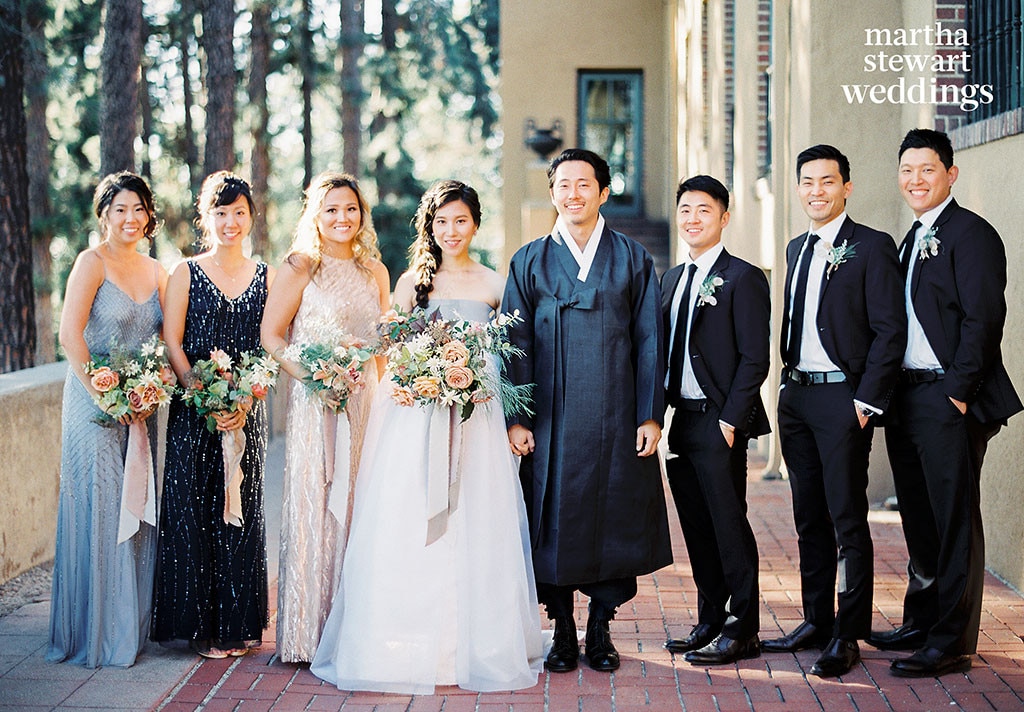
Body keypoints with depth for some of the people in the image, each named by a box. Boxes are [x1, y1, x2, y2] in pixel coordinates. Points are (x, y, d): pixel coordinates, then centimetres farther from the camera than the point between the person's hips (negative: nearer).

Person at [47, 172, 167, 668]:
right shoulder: (92, 262, -8)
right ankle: (93, 633, 8)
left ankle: (131, 625, 21)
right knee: (97, 510, -2)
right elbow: (70, 335, -16)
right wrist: (105, 394, -17)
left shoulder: (155, 271, 11)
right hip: (94, 400, -6)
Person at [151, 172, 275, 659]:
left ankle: (240, 622, 14)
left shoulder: (266, 276, 9)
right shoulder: (185, 273, 4)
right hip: (193, 411, -2)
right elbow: (172, 344, -2)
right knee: (194, 510, -1)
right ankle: (201, 625, 7)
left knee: (241, 511, 5)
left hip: (247, 412, 2)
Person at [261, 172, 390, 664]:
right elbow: (271, 334, -3)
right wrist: (308, 374, -17)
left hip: (366, 400, 4)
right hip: (315, 403, -4)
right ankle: (308, 635, 4)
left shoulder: (374, 270, 13)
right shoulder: (300, 268, -1)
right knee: (313, 506, -4)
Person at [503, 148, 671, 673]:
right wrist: (516, 418, -3)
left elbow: (649, 342, 5)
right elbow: (515, 345, 5)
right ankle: (563, 633, 16)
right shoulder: (529, 261, 8)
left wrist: (650, 415, -3)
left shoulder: (633, 259, 8)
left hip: (618, 422, 0)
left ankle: (600, 629, 18)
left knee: (615, 524, 4)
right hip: (551, 423, 0)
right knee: (553, 526, 3)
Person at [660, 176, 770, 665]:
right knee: (697, 529, 11)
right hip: (680, 420, 7)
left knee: (730, 527, -2)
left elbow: (755, 358, -11)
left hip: (719, 422, -7)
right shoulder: (672, 279, 16)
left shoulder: (743, 278, -7)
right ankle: (710, 623, 21)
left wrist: (730, 421, -16)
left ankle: (741, 632, 7)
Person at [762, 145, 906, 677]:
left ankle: (847, 635, 5)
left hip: (842, 397, -7)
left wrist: (866, 401, -15)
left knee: (848, 519, -2)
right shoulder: (797, 249, 16)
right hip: (796, 395, 7)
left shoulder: (871, 248, -7)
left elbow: (890, 332, -11)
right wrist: (789, 384, 11)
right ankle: (816, 622, 21)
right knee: (809, 517, 12)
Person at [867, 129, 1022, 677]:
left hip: (948, 401, -9)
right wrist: (892, 395, 12)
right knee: (920, 519, 16)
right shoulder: (913, 239, 18)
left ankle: (953, 643, 3)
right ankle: (922, 624, 27)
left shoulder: (970, 233, -9)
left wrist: (958, 392, -19)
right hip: (907, 398, 9)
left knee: (955, 521, -3)